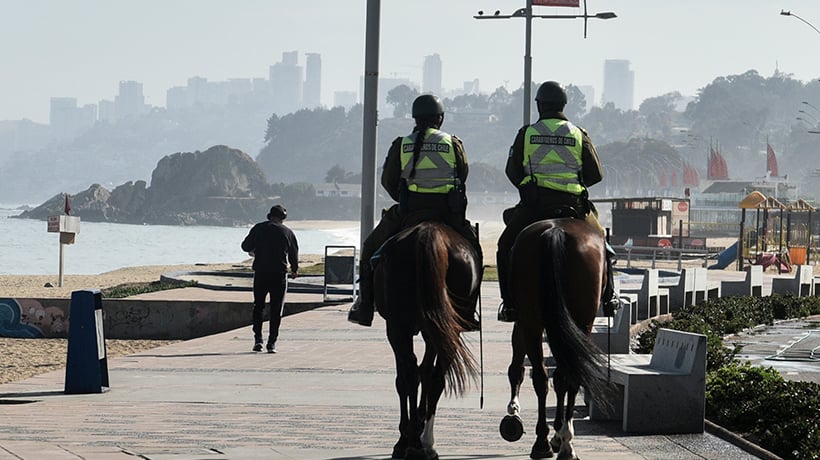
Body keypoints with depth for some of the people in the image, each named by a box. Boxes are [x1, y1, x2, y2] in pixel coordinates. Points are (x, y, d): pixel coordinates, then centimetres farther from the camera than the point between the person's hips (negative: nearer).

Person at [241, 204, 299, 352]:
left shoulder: (259, 229, 1)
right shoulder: (288, 232, 2)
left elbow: (245, 246, 2)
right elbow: (294, 255, 8)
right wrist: (294, 270, 26)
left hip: (260, 273, 0)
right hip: (279, 274, 0)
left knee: (258, 306, 14)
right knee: (276, 310, 5)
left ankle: (258, 339, 1)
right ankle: (272, 343, 0)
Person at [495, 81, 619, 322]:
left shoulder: (526, 133, 3)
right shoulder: (579, 135, 5)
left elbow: (511, 171, 8)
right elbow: (596, 174, 7)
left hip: (533, 203, -1)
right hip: (573, 203, 1)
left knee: (506, 246, 16)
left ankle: (510, 303, 5)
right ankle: (608, 297, 22)